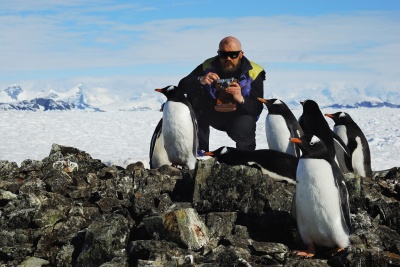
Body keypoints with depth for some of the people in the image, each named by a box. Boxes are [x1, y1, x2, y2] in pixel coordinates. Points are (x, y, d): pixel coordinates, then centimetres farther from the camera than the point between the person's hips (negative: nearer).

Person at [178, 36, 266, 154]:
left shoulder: (254, 72, -15)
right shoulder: (208, 66, -11)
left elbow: (257, 109, -23)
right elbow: (182, 86, -18)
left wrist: (240, 99, -45)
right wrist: (200, 80, -40)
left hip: (239, 115, -2)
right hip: (213, 114, 3)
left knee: (242, 129, -36)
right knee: (194, 96, -22)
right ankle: (200, 148, -17)